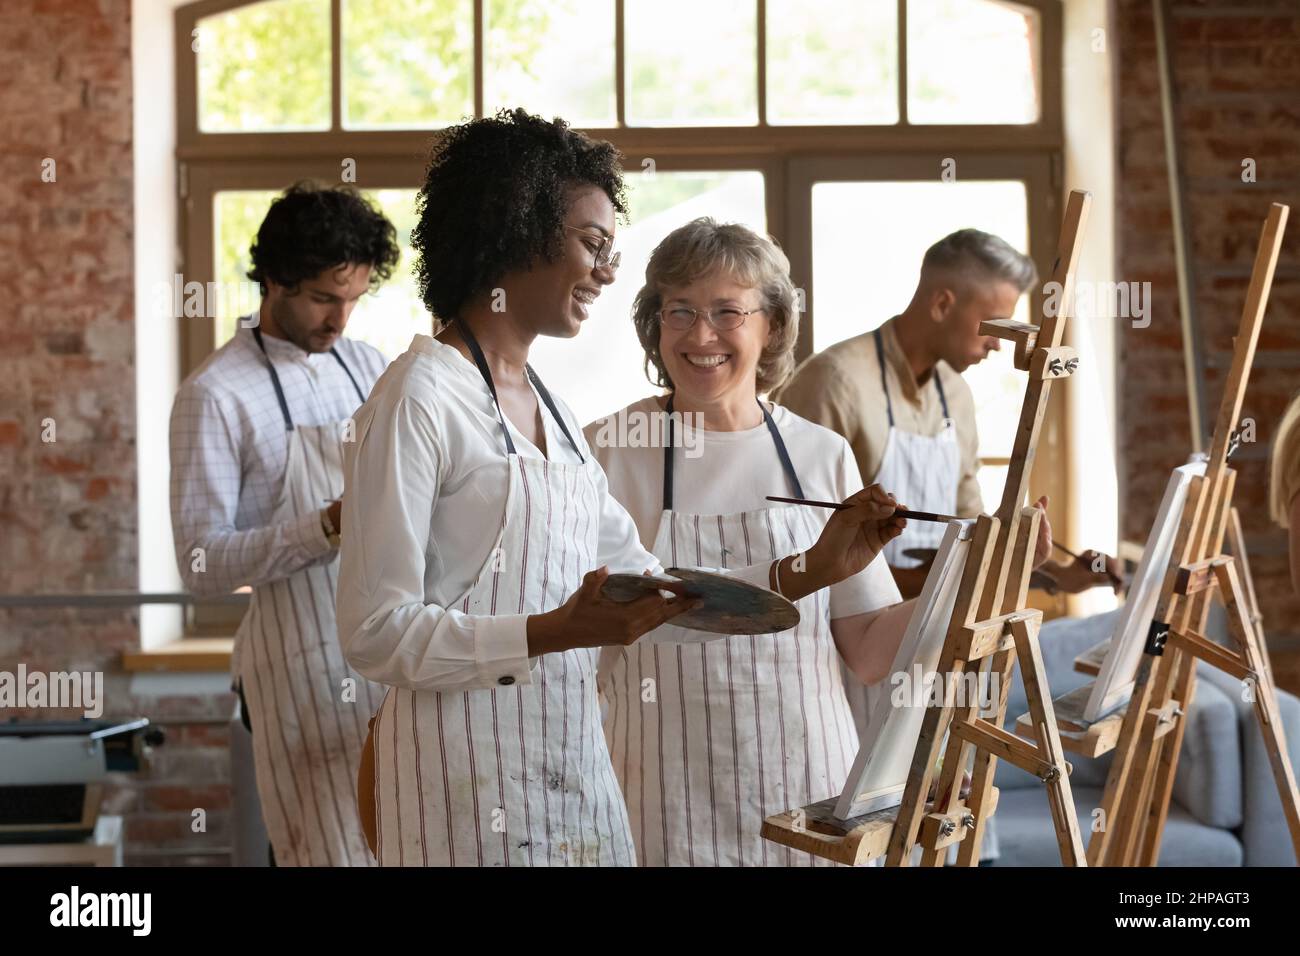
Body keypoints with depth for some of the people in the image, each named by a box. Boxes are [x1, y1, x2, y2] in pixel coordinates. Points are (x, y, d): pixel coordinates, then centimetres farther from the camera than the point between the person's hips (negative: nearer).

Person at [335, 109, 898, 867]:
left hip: (577, 770, 8)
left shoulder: (551, 408, 13)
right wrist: (557, 631, -24)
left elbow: (646, 590, 13)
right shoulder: (422, 398, -11)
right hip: (471, 787, -8)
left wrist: (812, 569, 7)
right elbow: (376, 633, -16)